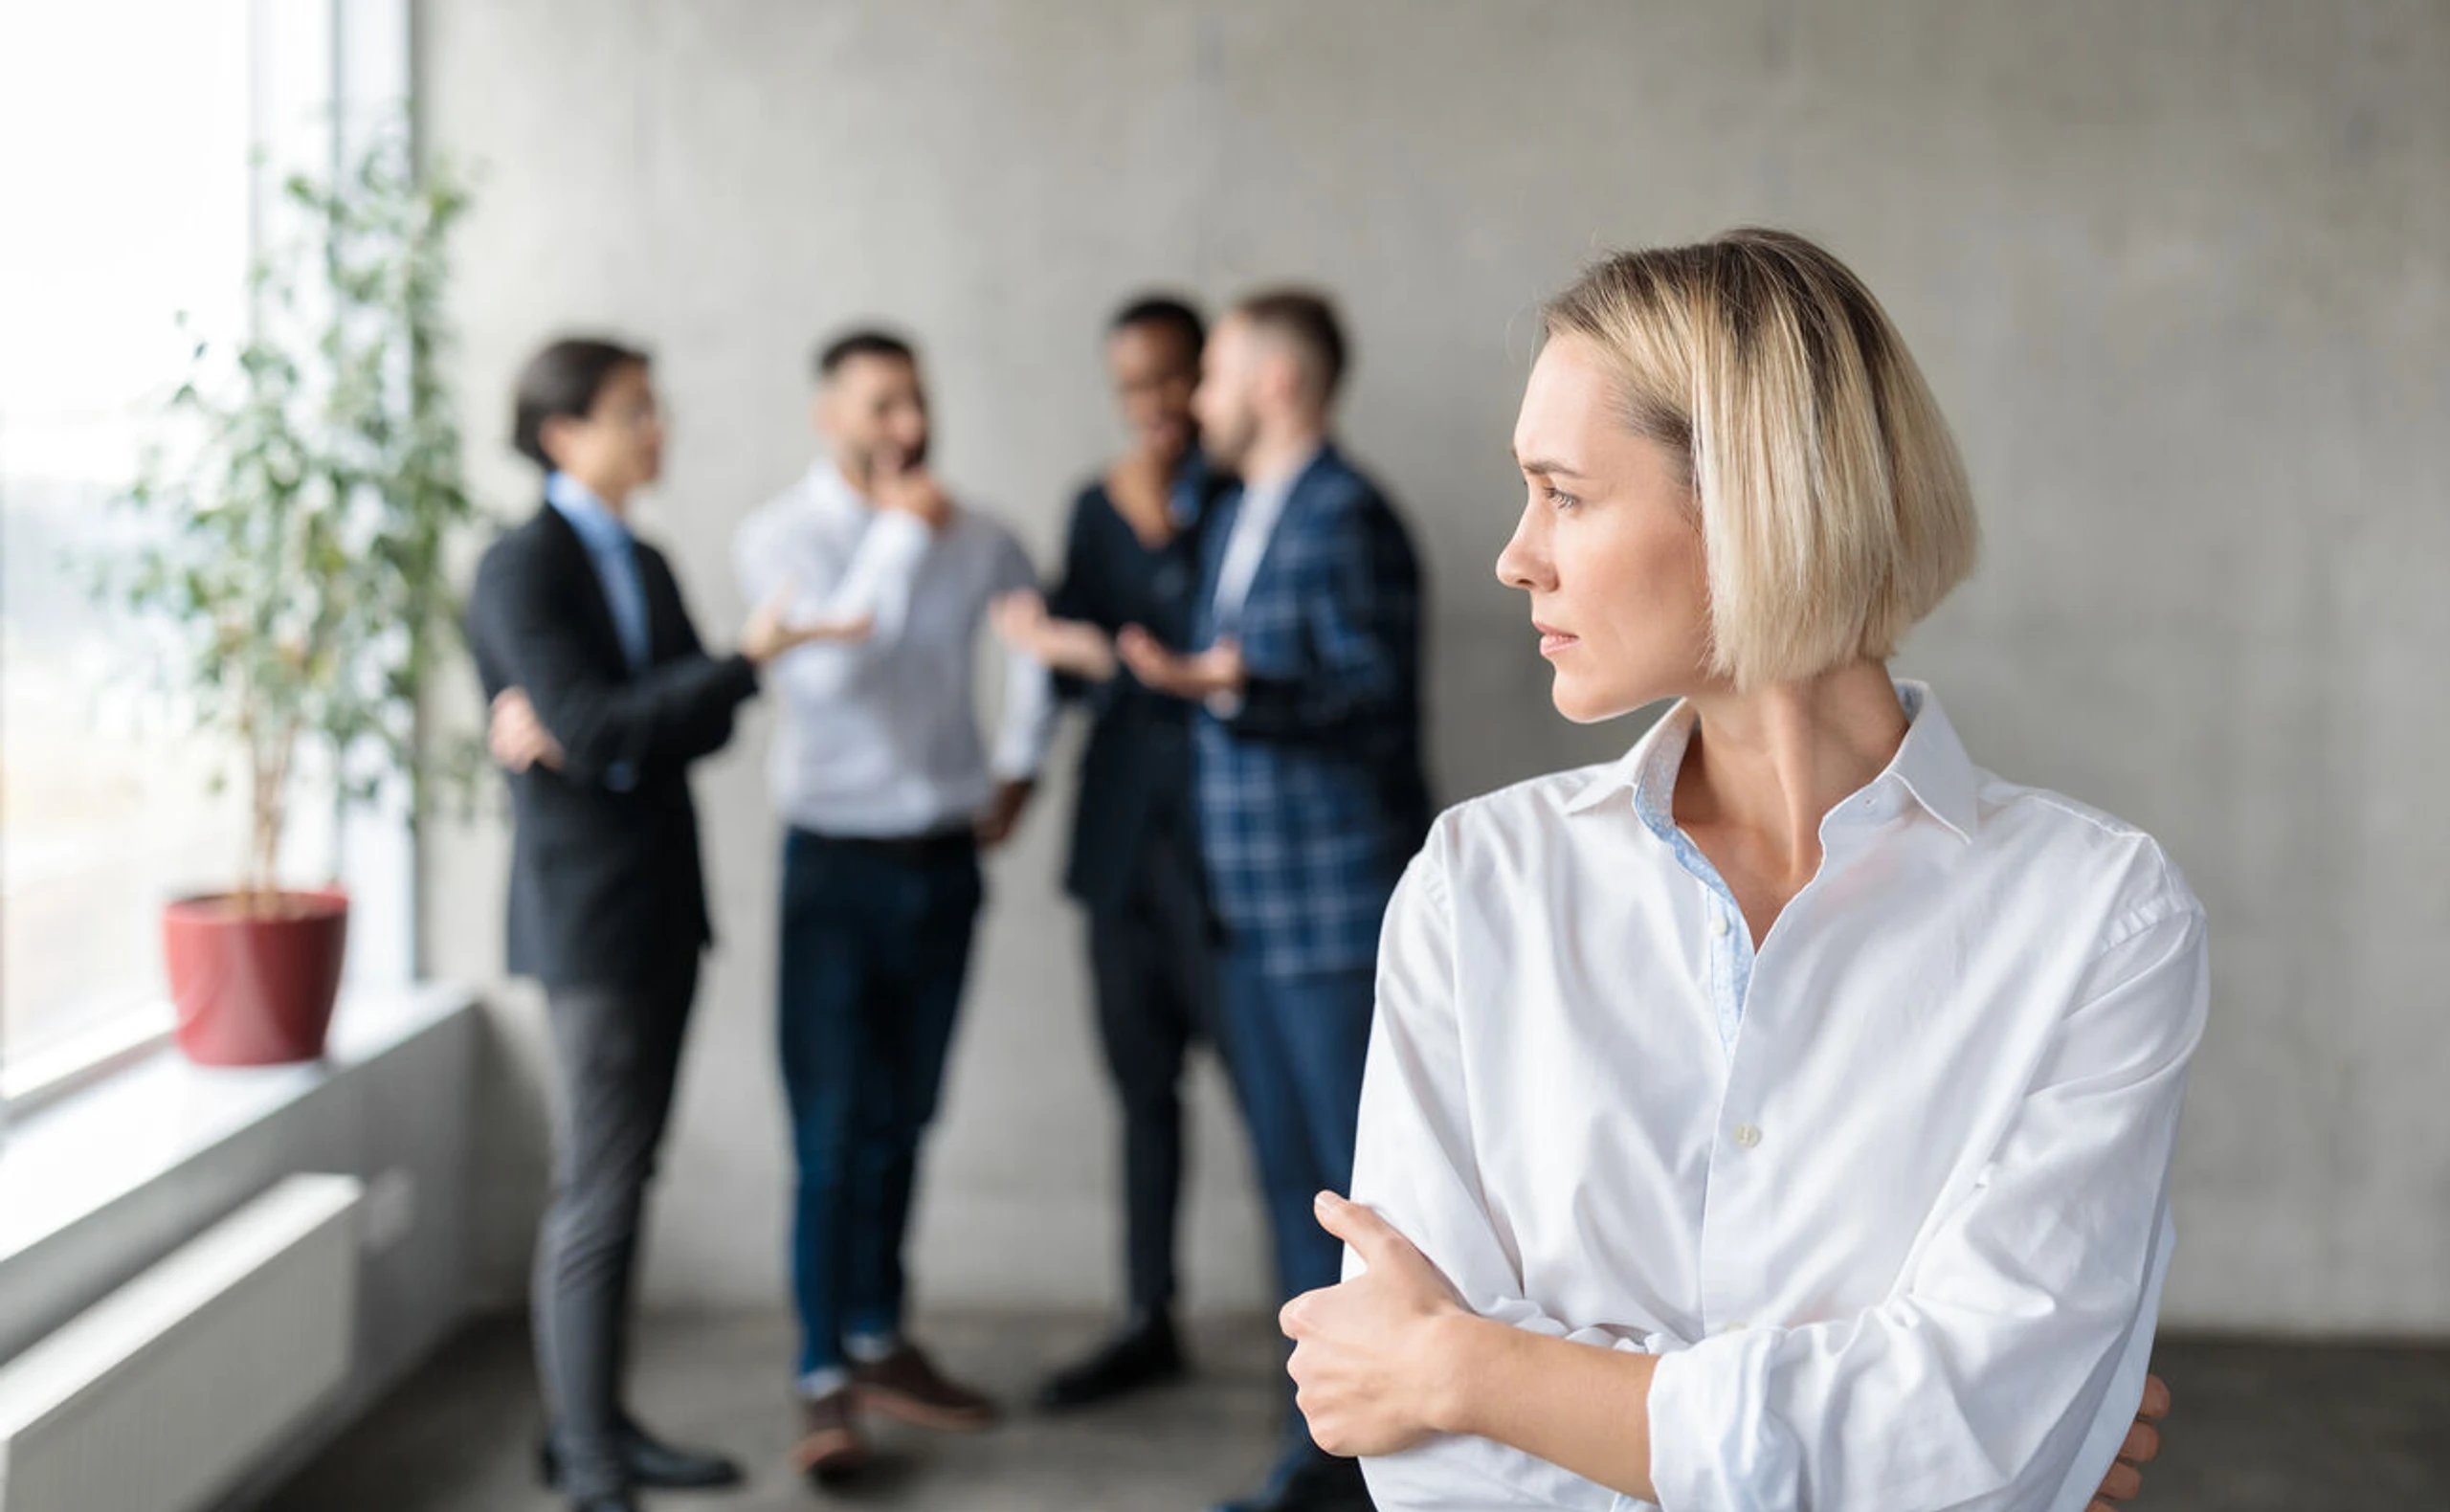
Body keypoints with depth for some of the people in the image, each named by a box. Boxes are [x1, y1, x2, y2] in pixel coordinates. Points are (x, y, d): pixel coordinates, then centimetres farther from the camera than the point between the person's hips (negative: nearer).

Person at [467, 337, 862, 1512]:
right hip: (589, 915, -8)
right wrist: (749, 659, -24)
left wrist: (587, 737, -13)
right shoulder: (522, 568, -10)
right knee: (598, 1191, -5)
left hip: (660, 901, 8)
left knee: (620, 1178, 13)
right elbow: (594, 725, -21)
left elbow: (701, 724, 5)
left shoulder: (642, 564, 15)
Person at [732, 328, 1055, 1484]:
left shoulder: (973, 539, 4)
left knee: (900, 1122, 12)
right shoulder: (781, 536, -7)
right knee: (832, 1130, -4)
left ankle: (879, 1343, 24)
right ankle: (825, 1385, 0)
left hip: (945, 858, 4)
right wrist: (902, 533, -19)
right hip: (841, 861, -4)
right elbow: (827, 664, -23)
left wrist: (1018, 764, 16)